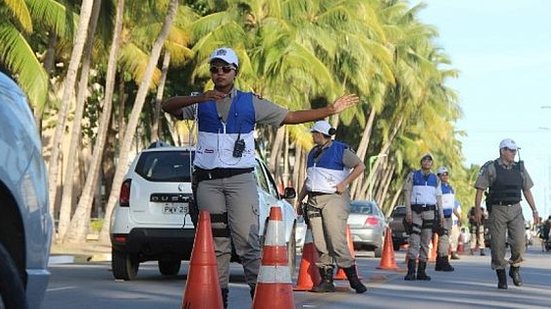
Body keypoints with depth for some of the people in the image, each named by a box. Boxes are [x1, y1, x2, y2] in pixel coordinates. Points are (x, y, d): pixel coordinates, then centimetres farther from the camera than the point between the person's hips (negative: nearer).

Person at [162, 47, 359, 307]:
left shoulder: (250, 103, 9)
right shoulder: (200, 103, 9)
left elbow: (291, 117, 10)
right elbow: (167, 106, -8)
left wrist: (331, 110, 5)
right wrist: (198, 98, -25)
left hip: (241, 179, -1)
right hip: (208, 181, 2)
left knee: (247, 238, -12)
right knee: (216, 241, 4)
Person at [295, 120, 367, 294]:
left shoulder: (340, 150, -2)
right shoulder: (313, 153, 21)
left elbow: (360, 166, -6)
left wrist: (344, 184, -12)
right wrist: (299, 199, 22)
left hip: (333, 198, -7)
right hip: (314, 201, 7)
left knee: (337, 242, -14)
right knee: (320, 244, 0)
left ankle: (354, 280, -10)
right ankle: (326, 281, 2)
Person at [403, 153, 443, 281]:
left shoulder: (435, 179, 15)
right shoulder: (413, 176, 6)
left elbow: (438, 197, 17)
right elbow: (407, 193, 2)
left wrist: (441, 215, 10)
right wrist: (408, 211, -9)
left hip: (430, 211, 3)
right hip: (416, 210, -3)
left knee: (426, 242, 2)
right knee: (414, 241, -11)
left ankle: (421, 271, 6)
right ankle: (411, 271, -15)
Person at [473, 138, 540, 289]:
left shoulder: (520, 168, 10)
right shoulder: (490, 168, -3)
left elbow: (527, 190, 15)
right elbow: (480, 189, -5)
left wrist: (534, 210, 11)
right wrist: (477, 209, -14)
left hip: (515, 210, 3)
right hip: (497, 210, -3)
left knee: (519, 243, -10)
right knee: (498, 245, -2)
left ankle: (515, 269, 14)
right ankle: (501, 278, 9)